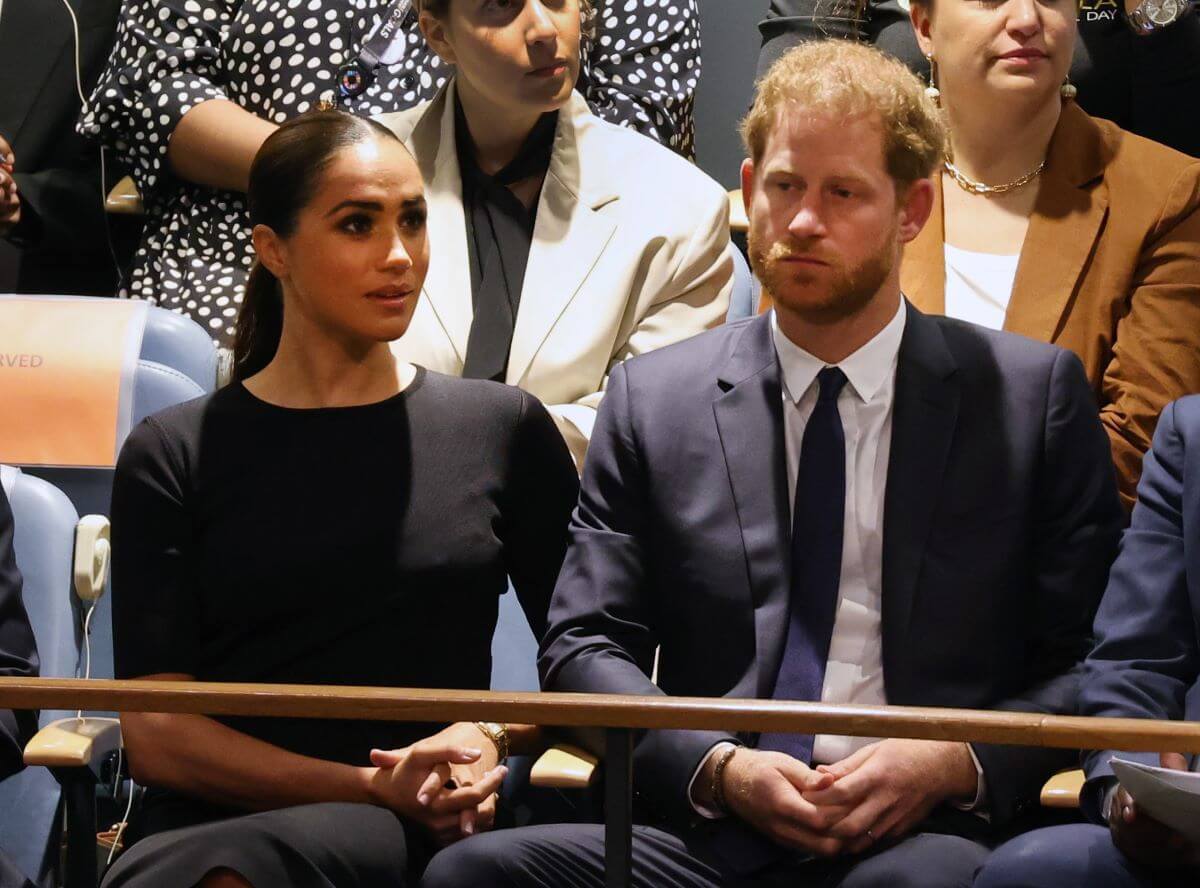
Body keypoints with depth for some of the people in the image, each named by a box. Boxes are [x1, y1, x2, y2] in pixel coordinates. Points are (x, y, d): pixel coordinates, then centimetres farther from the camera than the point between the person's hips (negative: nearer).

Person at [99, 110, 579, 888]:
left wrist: (494, 734, -4)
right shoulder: (175, 457, 9)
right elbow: (155, 737, 2)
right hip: (209, 818, 1)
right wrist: (373, 786, -9)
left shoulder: (503, 429, 14)